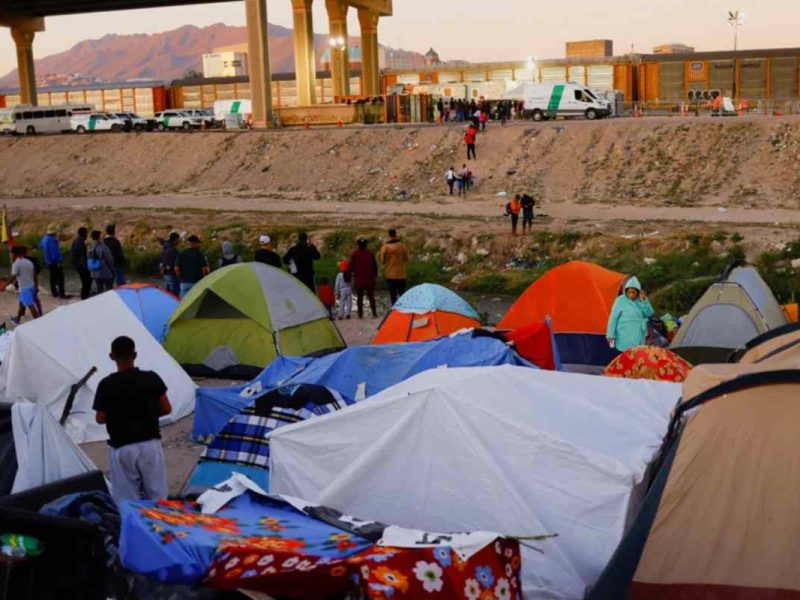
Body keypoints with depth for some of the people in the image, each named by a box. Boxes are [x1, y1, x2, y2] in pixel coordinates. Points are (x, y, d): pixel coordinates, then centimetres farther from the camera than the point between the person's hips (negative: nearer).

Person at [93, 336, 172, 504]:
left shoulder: (107, 385, -10)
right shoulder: (151, 379, -5)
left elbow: (100, 419, -5)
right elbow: (166, 409, 1)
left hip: (122, 448, -2)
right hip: (150, 444, 2)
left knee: (126, 501, 5)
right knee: (157, 497, 11)